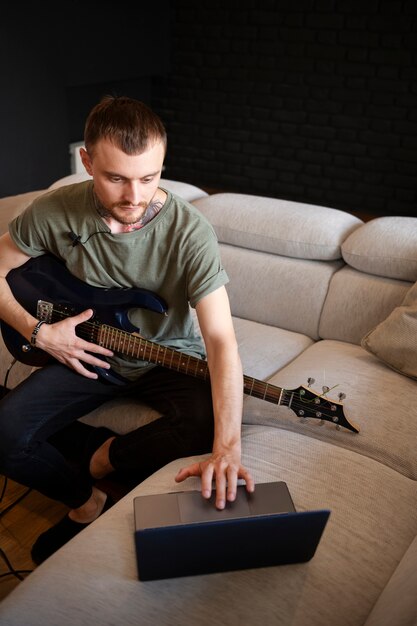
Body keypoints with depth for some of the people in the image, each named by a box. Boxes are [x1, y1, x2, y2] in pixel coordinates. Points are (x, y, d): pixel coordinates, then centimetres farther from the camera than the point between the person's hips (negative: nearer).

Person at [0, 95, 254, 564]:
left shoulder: (190, 231, -25)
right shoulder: (55, 212, -16)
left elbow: (220, 338, -33)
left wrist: (227, 446, -45)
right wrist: (38, 332, -13)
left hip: (168, 357, -1)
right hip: (84, 352, 2)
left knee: (211, 424, -29)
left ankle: (105, 457, 1)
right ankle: (87, 503, 11)